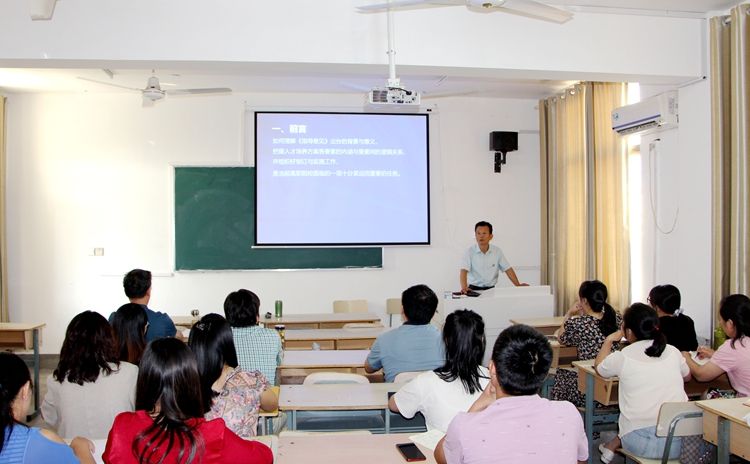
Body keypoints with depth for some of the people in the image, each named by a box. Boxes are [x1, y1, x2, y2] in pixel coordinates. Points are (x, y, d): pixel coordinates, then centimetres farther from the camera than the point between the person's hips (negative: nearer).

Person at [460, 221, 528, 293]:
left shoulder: (497, 251, 3)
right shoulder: (470, 252, -5)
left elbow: (508, 269, 8)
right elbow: (464, 270, -17)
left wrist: (518, 285, -3)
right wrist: (464, 287, -35)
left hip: (491, 289, 3)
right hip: (474, 289, -2)